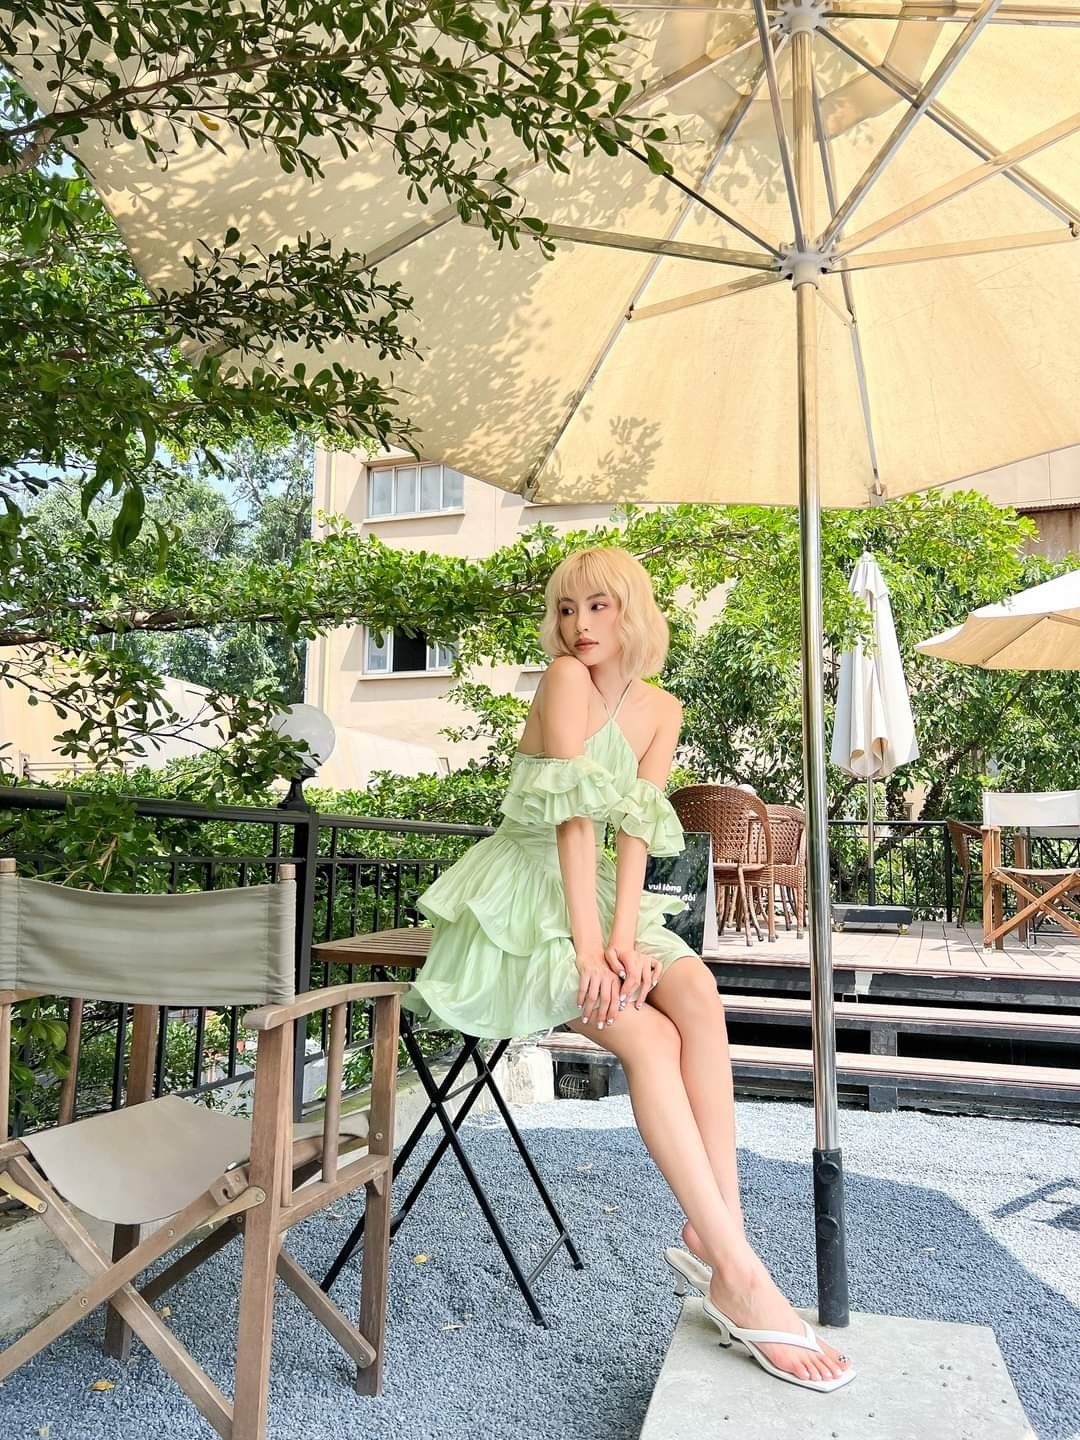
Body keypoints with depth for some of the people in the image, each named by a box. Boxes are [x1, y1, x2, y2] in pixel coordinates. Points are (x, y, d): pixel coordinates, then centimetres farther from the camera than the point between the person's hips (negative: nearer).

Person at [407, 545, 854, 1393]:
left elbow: (637, 832, -4)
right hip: (521, 900, -5)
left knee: (696, 990, -24)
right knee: (647, 1033, -25)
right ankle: (740, 1276, -22)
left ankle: (712, 1238, -20)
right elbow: (573, 815, -19)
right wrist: (587, 945, -23)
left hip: (594, 893, 5)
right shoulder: (566, 679, -11)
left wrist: (624, 934, -18)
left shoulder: (661, 710, 6)